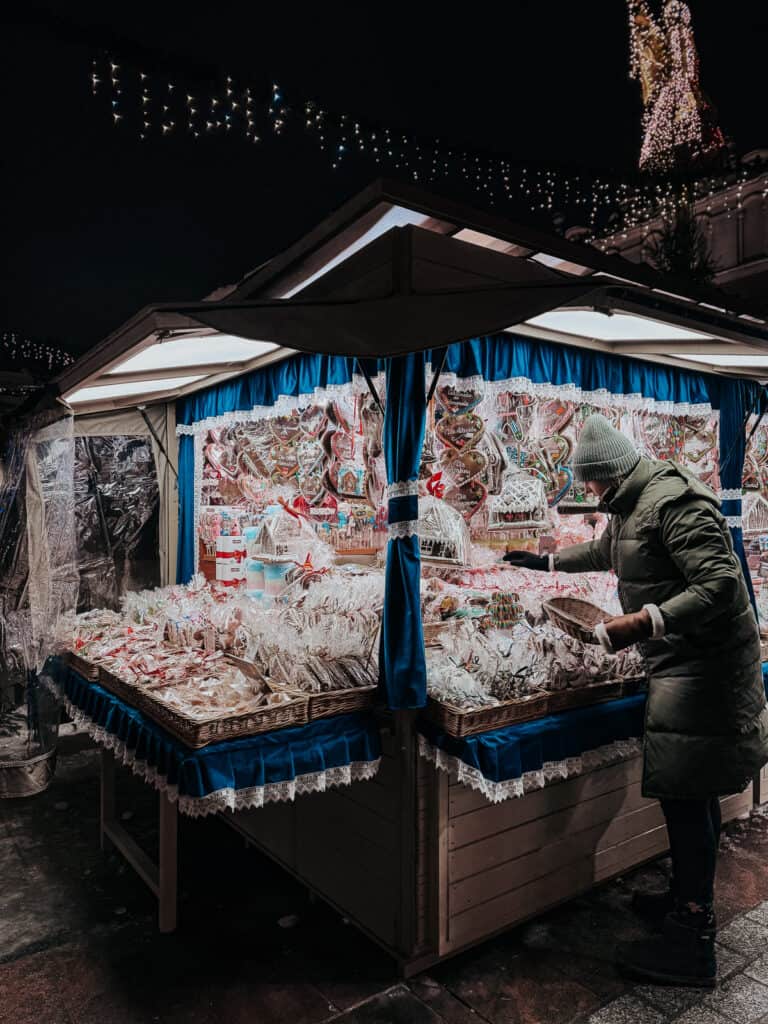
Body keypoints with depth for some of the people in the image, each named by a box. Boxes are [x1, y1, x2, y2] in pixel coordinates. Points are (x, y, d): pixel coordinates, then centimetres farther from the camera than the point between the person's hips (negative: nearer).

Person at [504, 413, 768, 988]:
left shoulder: (673, 502, -20)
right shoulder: (633, 506, 13)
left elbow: (720, 586, -28)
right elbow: (603, 552, 34)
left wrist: (642, 623, -33)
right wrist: (547, 561, 39)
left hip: (704, 666, -10)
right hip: (680, 664, 10)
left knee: (687, 795, -5)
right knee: (689, 793, 18)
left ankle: (691, 945, 7)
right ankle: (687, 900, 33)